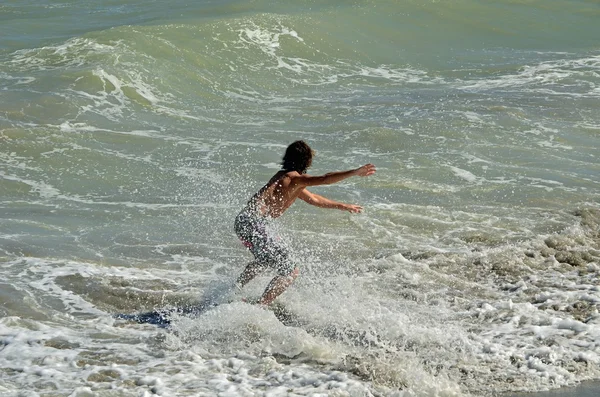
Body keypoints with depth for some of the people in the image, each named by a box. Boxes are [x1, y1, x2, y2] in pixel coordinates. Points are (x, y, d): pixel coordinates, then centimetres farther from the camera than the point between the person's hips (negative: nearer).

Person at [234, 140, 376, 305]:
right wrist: (355, 173, -25)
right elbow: (325, 179, -24)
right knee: (290, 272, -6)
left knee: (264, 260, 37)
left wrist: (342, 206, 44)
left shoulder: (286, 177, 23)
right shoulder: (295, 178, -7)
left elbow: (314, 199, 35)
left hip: (244, 220, 10)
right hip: (253, 223, -10)